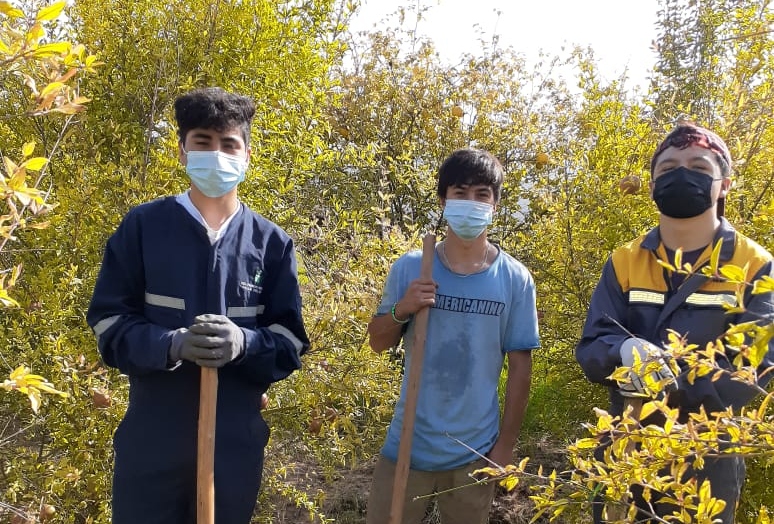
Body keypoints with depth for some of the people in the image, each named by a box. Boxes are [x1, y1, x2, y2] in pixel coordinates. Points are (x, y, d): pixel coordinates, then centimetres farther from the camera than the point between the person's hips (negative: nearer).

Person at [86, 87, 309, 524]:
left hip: (236, 440, 1)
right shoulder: (143, 226, 0)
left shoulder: (272, 242, 3)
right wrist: (172, 345, -22)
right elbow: (108, 322, -2)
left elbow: (291, 340, 1)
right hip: (151, 436, -1)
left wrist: (243, 343, -21)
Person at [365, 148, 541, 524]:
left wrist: (505, 444, -1)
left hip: (474, 452, 0)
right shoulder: (410, 268, -5)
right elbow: (378, 343, 3)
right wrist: (401, 310, -16)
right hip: (408, 444, 1)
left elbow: (520, 366, -2)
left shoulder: (515, 279, -6)